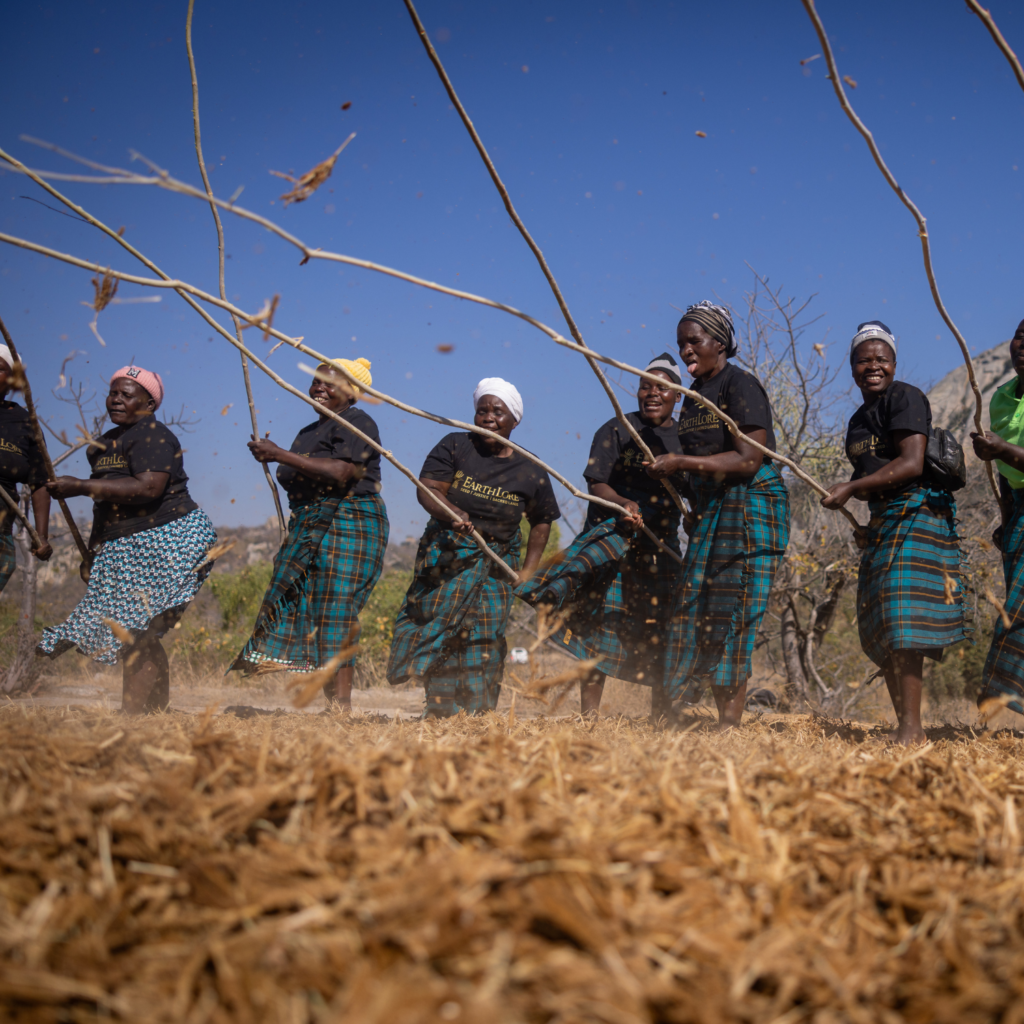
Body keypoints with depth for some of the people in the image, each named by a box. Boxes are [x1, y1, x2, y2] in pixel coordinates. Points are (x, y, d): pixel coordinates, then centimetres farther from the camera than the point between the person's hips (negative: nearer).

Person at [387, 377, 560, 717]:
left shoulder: (530, 472, 1)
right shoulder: (454, 447, -2)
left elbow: (542, 522, 13)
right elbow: (427, 489, -13)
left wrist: (528, 571, 5)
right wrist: (451, 513, -34)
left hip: (495, 566, 1)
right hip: (445, 556, 0)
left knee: (483, 638, -5)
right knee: (438, 632, -5)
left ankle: (479, 715, -3)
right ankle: (439, 713, -1)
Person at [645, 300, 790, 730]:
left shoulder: (740, 386, -10)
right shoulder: (695, 393, 16)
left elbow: (748, 460, -19)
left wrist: (681, 463, -19)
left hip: (750, 507, -9)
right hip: (711, 510, 9)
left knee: (730, 617, -12)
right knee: (696, 611, 5)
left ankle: (729, 727, -10)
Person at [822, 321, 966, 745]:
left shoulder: (905, 398, -7)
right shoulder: (859, 419, 21)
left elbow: (911, 463, -19)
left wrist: (851, 487, -19)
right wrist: (854, 492, 6)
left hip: (916, 514, -9)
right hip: (883, 520, 9)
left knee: (901, 614, -19)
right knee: (878, 627, 6)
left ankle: (911, 727, -21)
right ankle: (906, 726, 11)